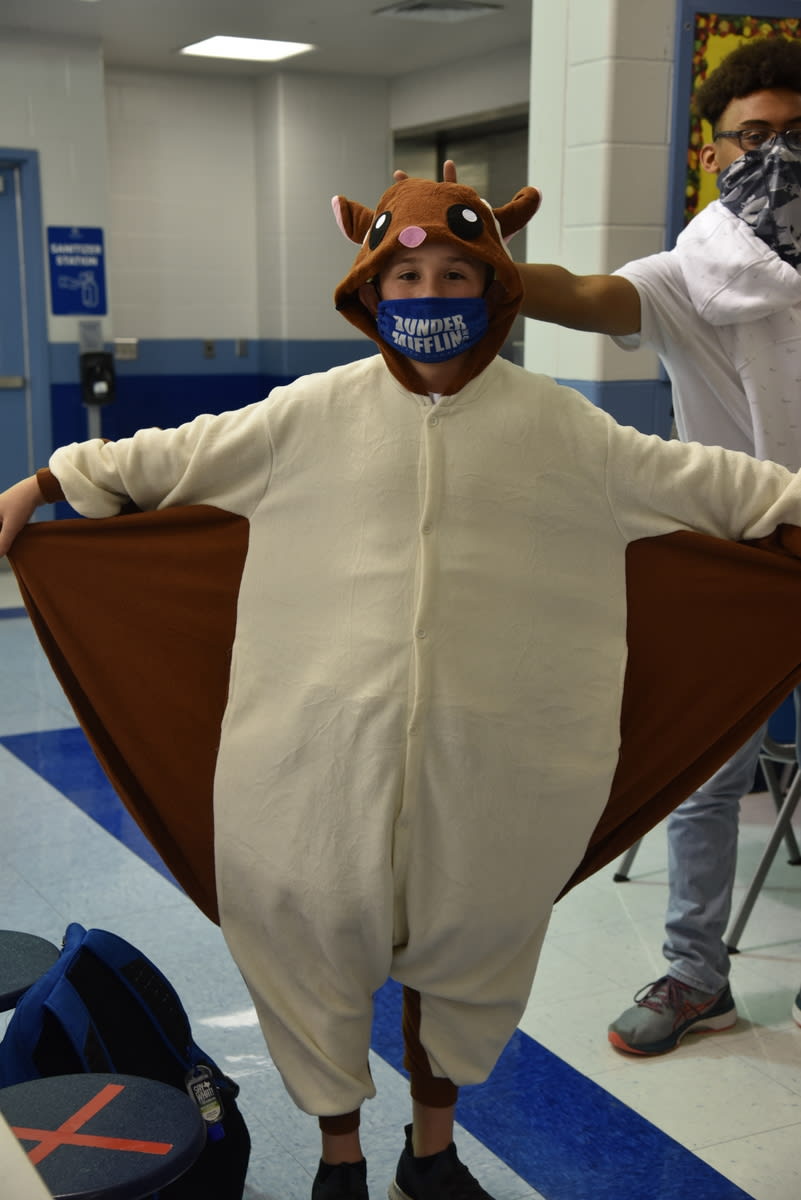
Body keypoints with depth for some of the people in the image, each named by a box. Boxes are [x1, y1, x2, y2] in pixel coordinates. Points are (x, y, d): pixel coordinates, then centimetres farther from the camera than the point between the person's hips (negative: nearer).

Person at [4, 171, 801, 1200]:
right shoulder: (314, 412, 3)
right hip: (325, 742, 0)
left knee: (464, 951, 16)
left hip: (487, 754, 1)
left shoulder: (554, 422, 4)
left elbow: (694, 479, 9)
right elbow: (172, 457, 10)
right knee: (316, 941, 9)